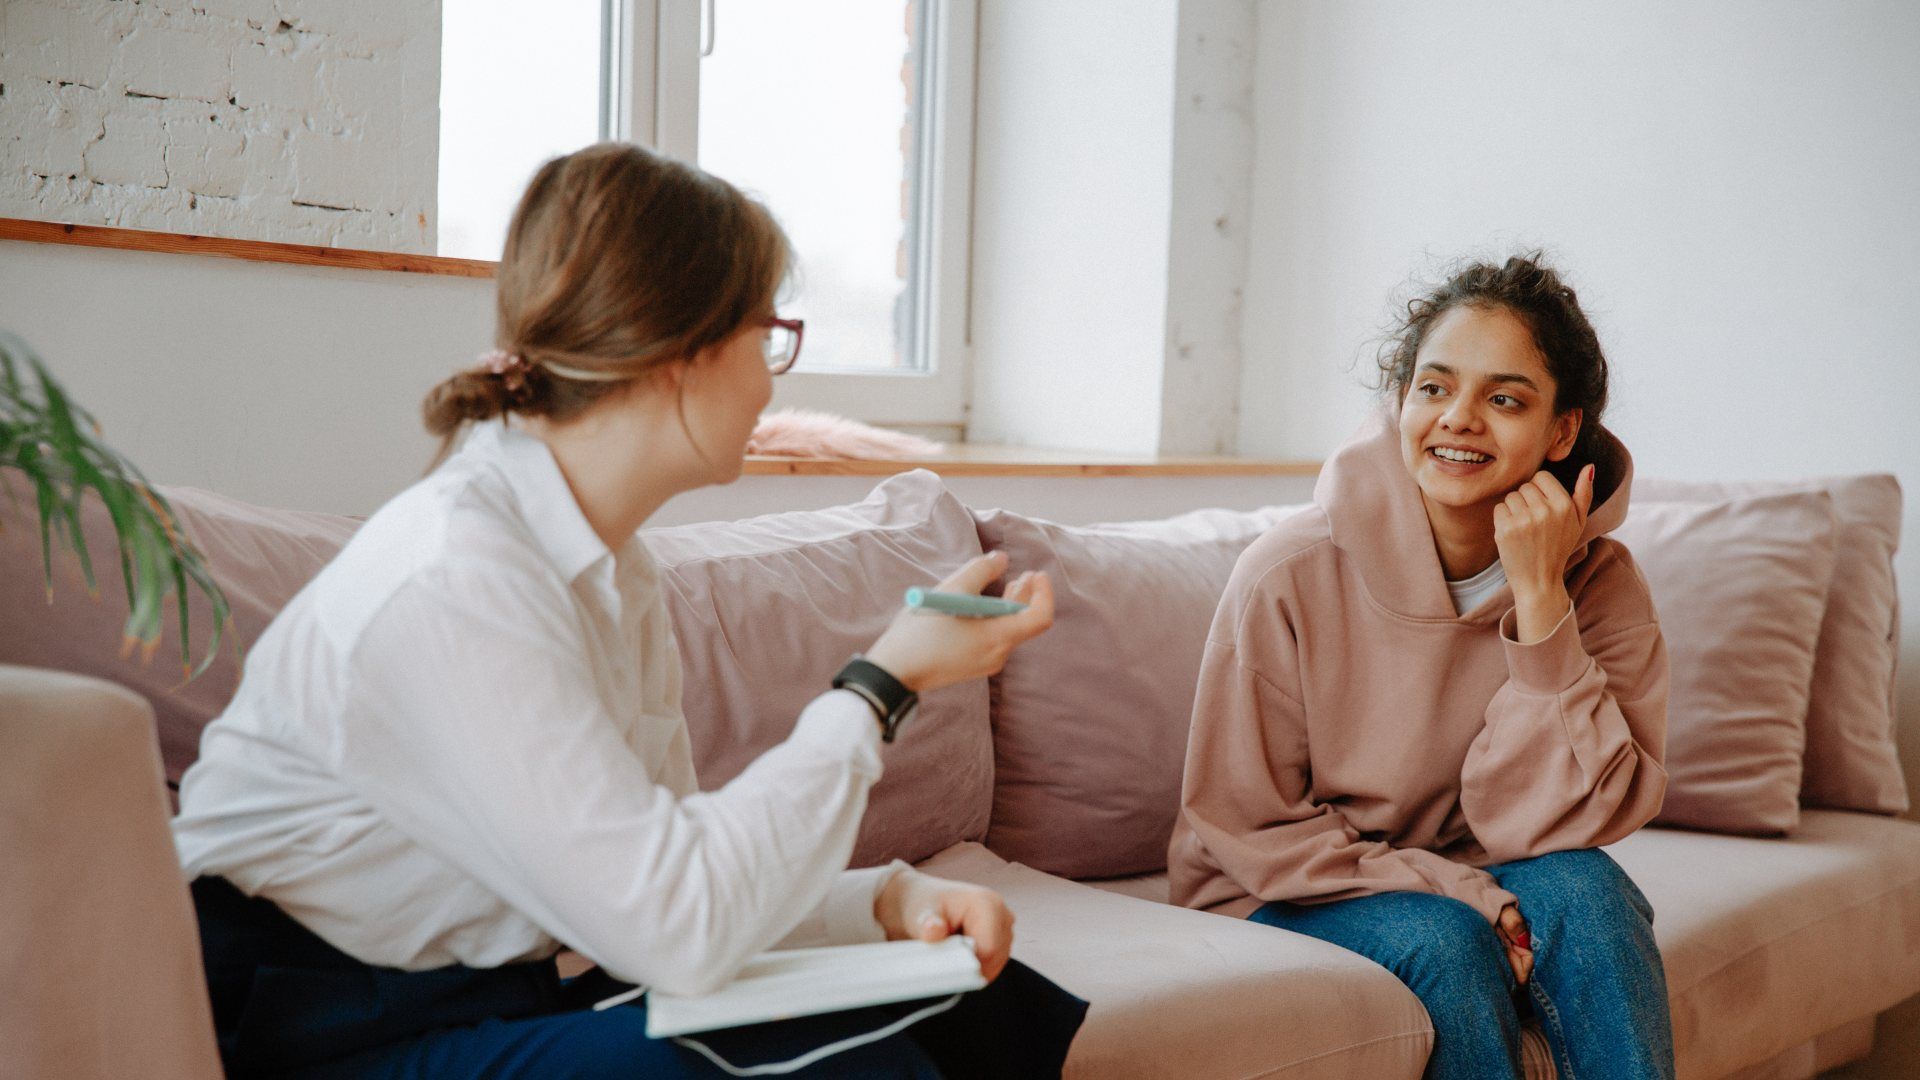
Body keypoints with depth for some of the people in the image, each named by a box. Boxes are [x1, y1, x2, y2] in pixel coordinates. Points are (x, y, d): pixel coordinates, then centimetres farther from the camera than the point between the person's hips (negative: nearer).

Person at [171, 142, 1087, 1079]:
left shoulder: (613, 569, 6)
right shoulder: (447, 585, -25)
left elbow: (656, 869, 4)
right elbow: (678, 929, -28)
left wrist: (885, 899, -12)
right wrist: (883, 685, -19)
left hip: (488, 1001, 8)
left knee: (966, 1005, -5)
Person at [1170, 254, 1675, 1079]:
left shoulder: (1599, 584, -10)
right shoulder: (1288, 578, -18)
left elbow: (1556, 828, -17)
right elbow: (1247, 831, -11)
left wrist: (1539, 598, -25)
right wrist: (1468, 895, -20)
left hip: (1468, 891, 3)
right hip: (1286, 903, -3)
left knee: (1583, 888, -26)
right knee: (1442, 940, -30)